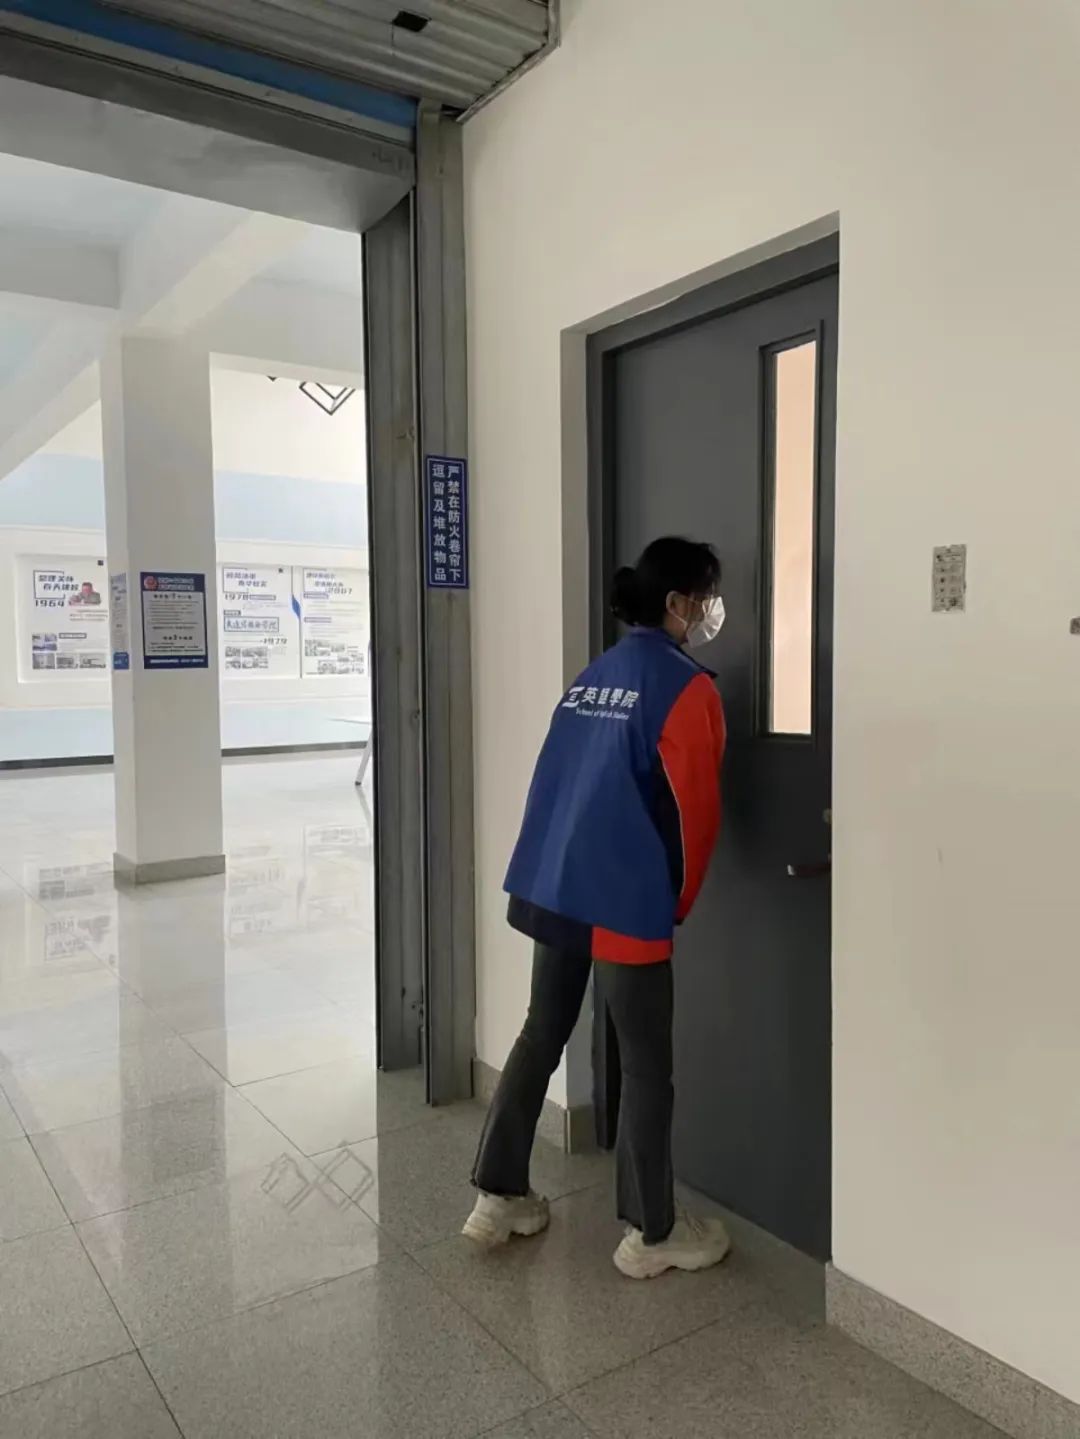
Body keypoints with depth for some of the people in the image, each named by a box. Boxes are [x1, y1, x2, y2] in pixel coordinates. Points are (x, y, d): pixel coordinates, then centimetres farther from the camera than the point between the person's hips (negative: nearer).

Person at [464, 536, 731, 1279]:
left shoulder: (595, 675, 13)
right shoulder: (687, 687, -9)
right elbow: (696, 809, -10)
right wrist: (678, 902, 6)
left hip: (550, 885, 8)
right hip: (624, 899, -7)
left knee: (542, 1034, 19)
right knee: (647, 1064, 7)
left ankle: (499, 1196, 30)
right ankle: (652, 1233, 22)